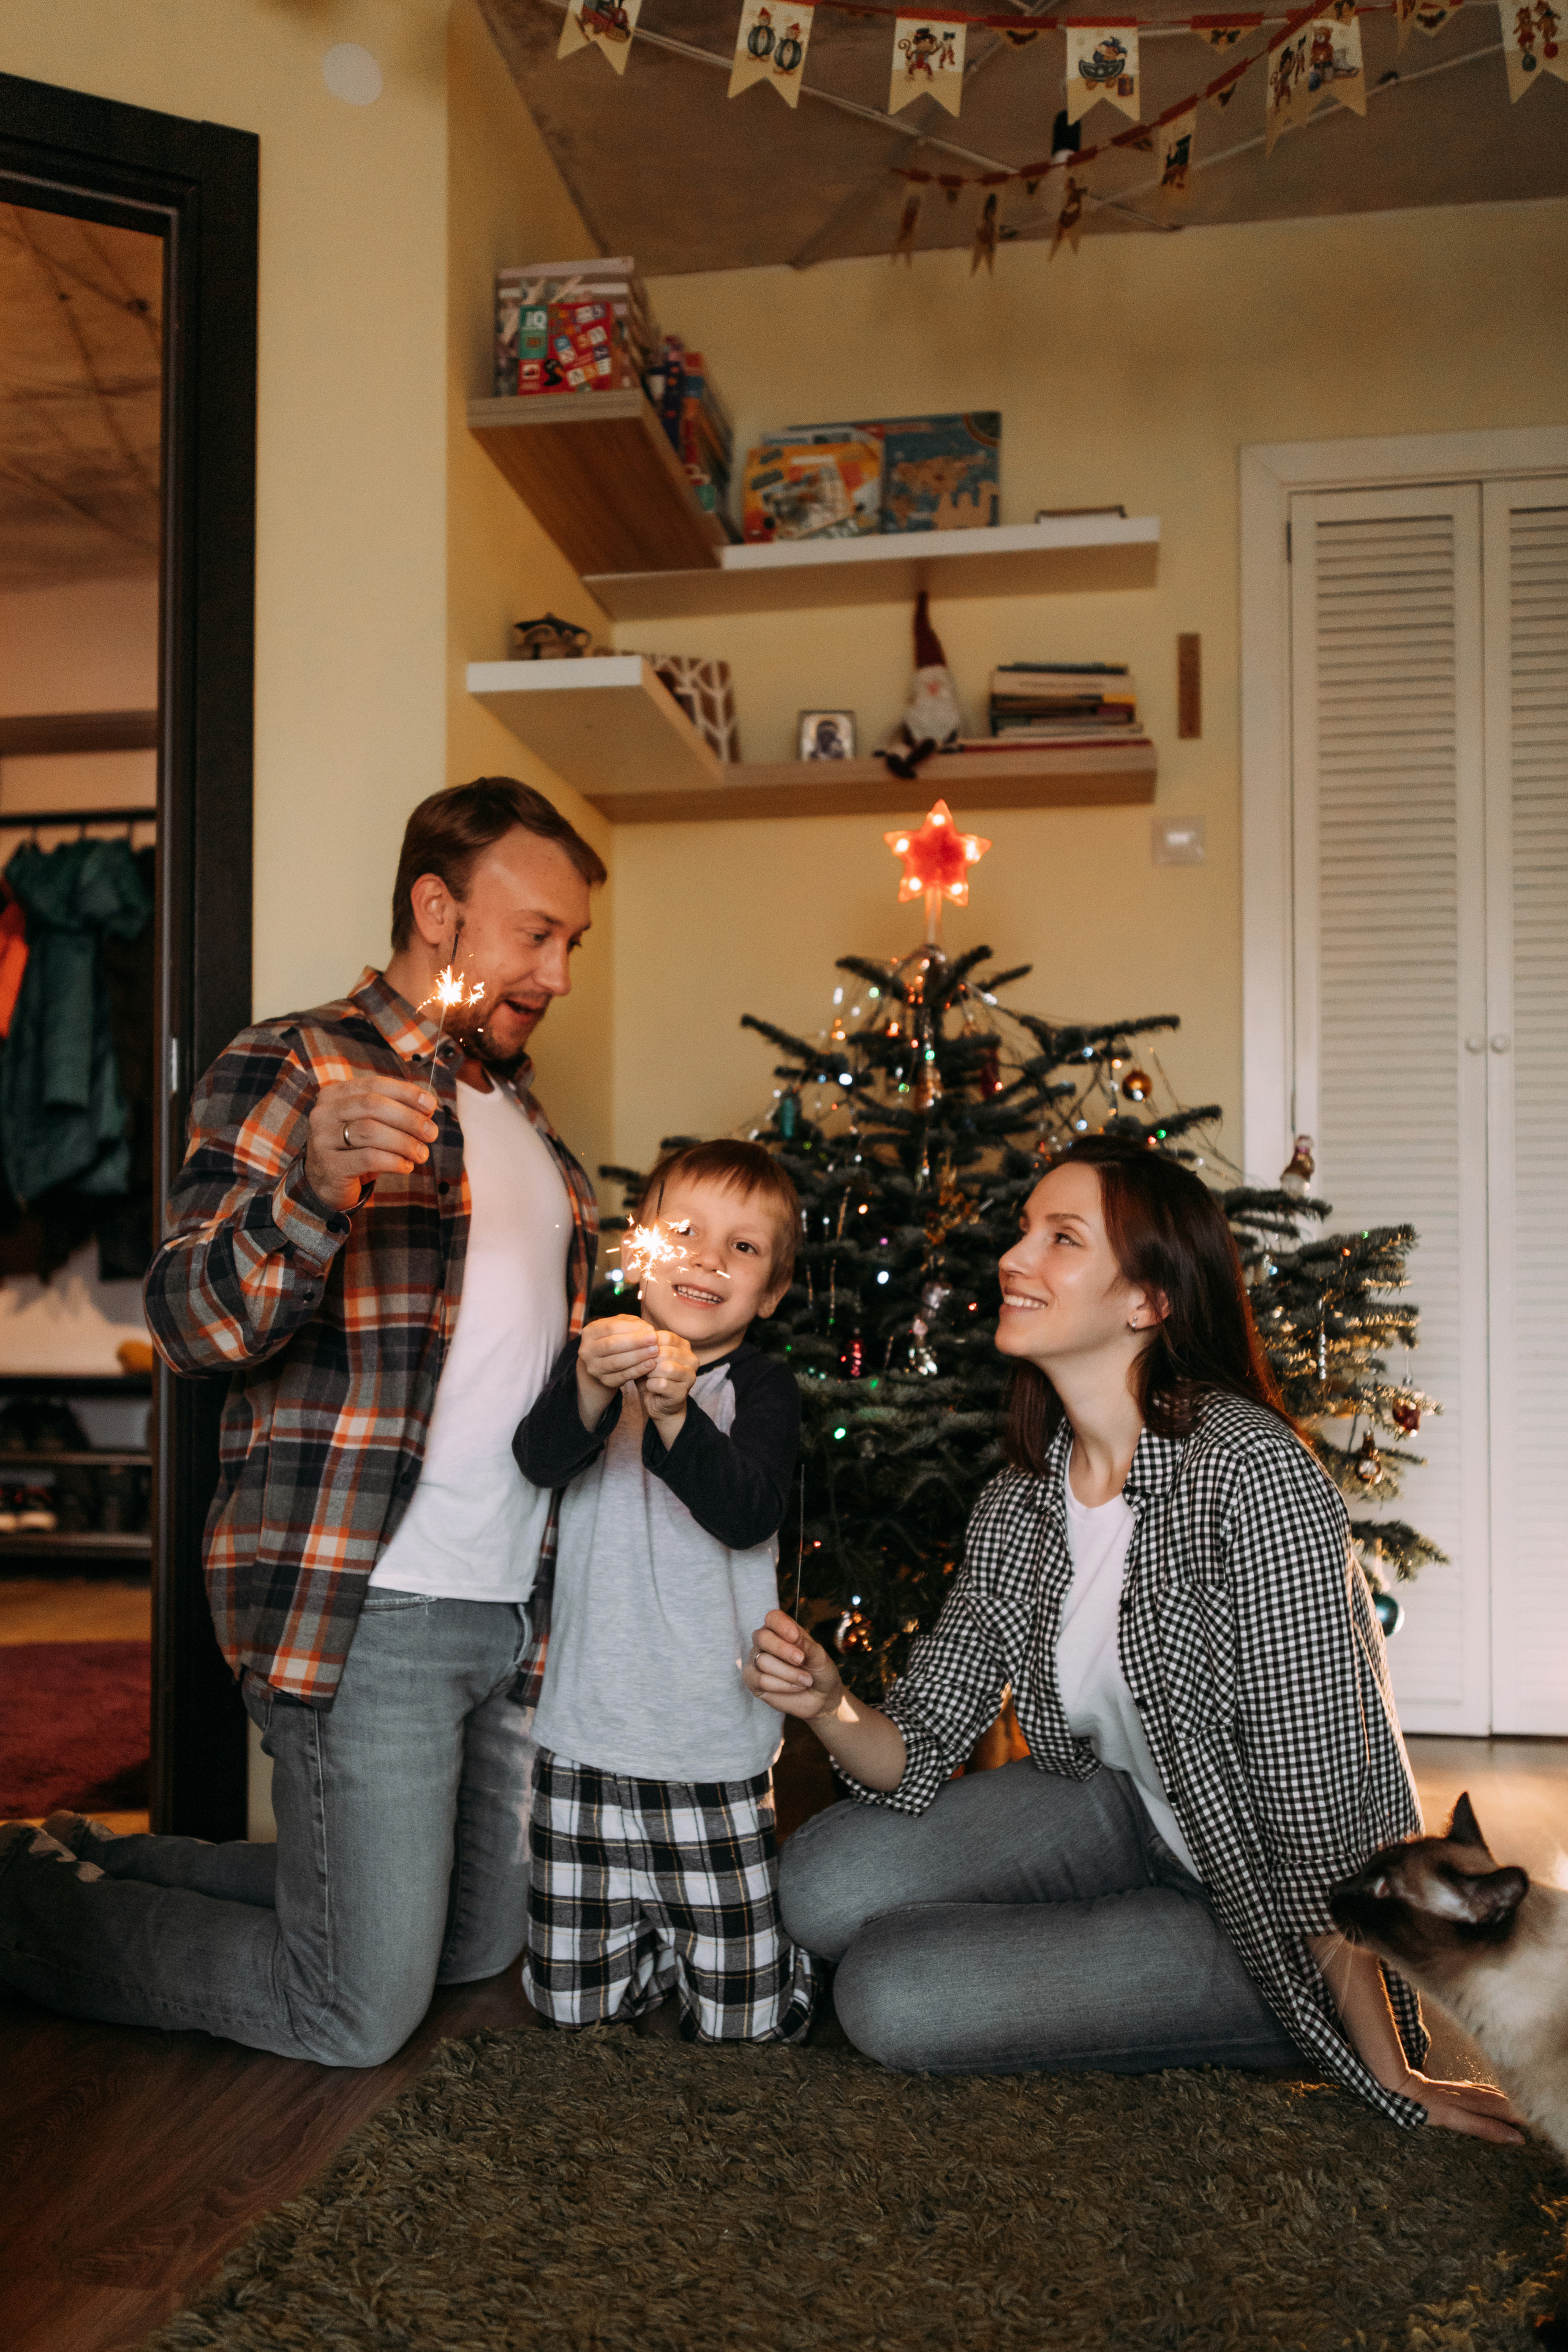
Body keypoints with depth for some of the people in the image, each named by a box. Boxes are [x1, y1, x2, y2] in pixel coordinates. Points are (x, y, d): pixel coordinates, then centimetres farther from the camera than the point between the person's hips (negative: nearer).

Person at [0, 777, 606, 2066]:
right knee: (358, 2016, -1)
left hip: (512, 1609, 9)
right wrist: (314, 1190, -35)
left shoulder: (520, 1109, 17)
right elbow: (191, 1321, -19)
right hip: (364, 1606, -8)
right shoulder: (297, 1067, -8)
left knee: (479, 1946, 17)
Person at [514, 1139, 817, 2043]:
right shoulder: (594, 1357, 1)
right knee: (571, 2000, 12)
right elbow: (541, 1460, -18)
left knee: (739, 2018, 4)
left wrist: (675, 1414, -38)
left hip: (715, 1747, -2)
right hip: (586, 1738, 2)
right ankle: (661, 1933, 40)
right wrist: (593, 1389, -39)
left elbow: (750, 1513, -21)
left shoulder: (762, 1385, -4)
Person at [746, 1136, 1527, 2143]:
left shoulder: (1254, 1474, -28)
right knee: (823, 1883, -2)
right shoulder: (1019, 1503, -4)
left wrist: (1392, 2080, -19)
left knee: (889, 1993, -12)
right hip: (1133, 1816, 7)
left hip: (1279, 1918, -6)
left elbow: (1318, 1806, -26)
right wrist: (829, 1705, -25)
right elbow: (922, 1750, -3)